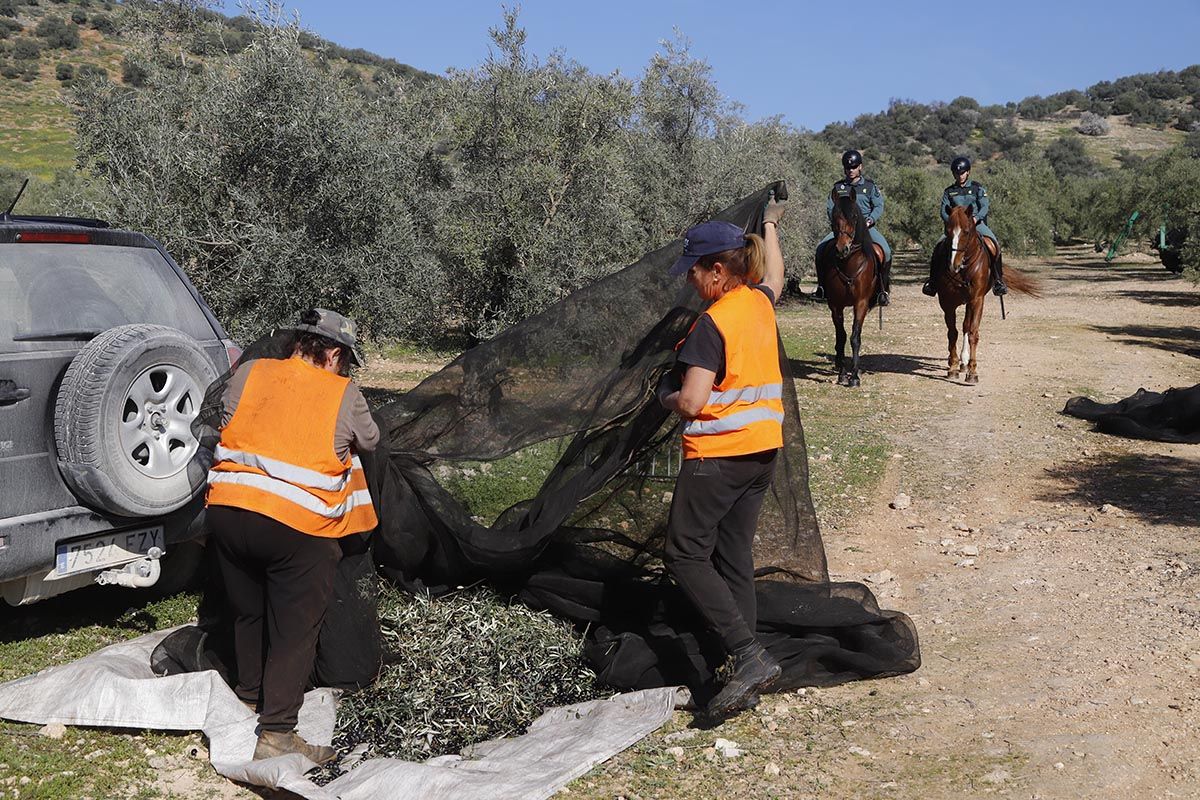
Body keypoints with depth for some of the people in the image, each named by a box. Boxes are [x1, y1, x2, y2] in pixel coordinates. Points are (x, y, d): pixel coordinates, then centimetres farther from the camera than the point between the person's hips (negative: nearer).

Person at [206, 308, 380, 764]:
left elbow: (224, 421, 21)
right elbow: (369, 441, 15)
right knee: (295, 628, 5)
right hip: (298, 524, -5)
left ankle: (251, 695, 42)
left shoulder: (249, 373, 8)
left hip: (227, 509, 5)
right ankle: (277, 732, 4)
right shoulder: (342, 394, 1)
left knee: (248, 613, 24)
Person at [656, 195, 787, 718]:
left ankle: (750, 656, -11)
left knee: (685, 556, 0)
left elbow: (691, 402, -23)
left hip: (716, 455, -8)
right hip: (764, 450, 8)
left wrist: (666, 397, -1)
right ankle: (744, 680, 13)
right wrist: (770, 227, 47)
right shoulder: (760, 304, 6)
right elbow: (773, 277, 31)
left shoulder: (710, 324, -18)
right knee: (735, 559, 12)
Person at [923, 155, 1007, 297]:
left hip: (977, 223, -2)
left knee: (994, 243, -28)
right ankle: (932, 281, -13)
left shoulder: (977, 188, 7)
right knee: (939, 246, -22)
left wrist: (976, 218, -23)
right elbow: (944, 212, 5)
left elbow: (985, 207, -3)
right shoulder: (949, 192, 13)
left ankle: (998, 280, -22)